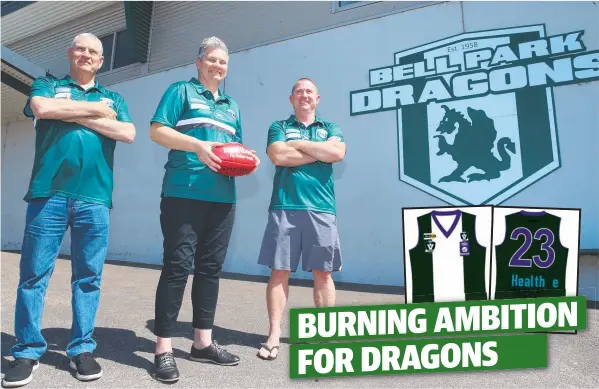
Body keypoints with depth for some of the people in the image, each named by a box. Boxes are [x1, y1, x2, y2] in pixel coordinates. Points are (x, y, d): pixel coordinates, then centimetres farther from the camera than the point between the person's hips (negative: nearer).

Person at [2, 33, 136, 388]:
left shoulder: (113, 98, 19)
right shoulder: (47, 86, 17)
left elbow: (128, 134, 1)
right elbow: (42, 108, -8)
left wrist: (76, 116, -2)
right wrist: (95, 109, 0)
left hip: (95, 197, 1)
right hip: (49, 191, 0)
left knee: (89, 276, 3)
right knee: (34, 273, 1)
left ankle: (82, 349, 13)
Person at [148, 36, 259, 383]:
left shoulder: (232, 105, 24)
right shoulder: (182, 91, 7)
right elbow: (157, 131, -3)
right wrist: (198, 145, -18)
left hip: (223, 197, 6)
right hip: (184, 193, -6)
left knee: (211, 268, 8)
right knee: (178, 266, -6)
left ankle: (203, 342, 19)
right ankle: (164, 349, 4)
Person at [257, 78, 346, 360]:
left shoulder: (331, 128, 18)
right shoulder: (279, 127, 15)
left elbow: (338, 153, -5)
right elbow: (278, 156, -6)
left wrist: (298, 144, -2)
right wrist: (320, 151, -2)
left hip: (321, 209, 1)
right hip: (284, 207, -1)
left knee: (323, 272, 4)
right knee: (279, 271, 0)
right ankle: (274, 334, 10)